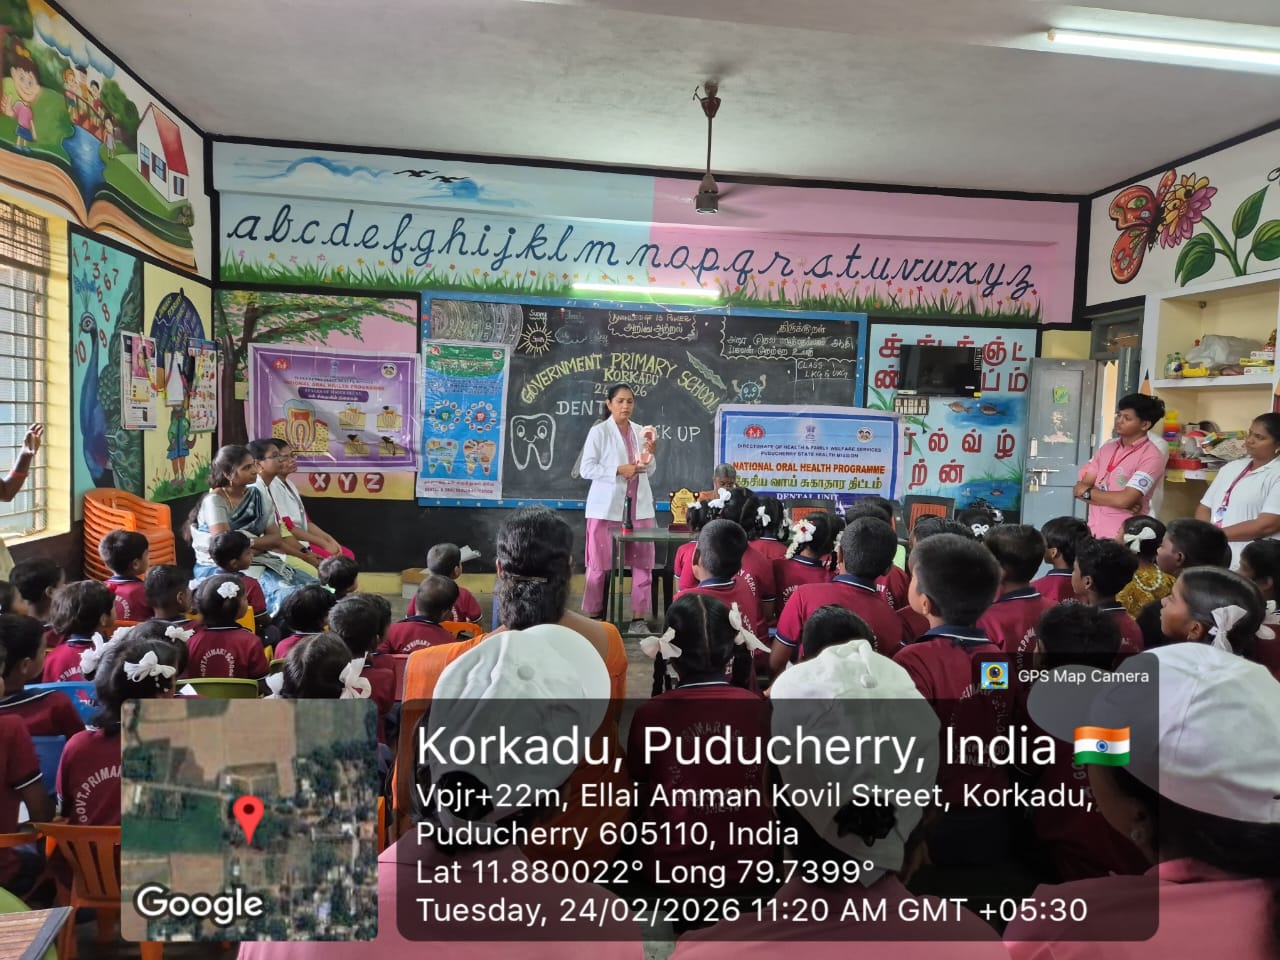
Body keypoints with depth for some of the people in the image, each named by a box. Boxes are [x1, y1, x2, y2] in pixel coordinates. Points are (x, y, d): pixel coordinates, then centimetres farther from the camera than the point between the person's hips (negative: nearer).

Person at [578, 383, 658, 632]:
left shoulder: (641, 432, 12)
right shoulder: (599, 431, -3)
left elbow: (649, 471, 16)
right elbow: (586, 469, -9)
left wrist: (651, 454, -4)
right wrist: (619, 470, -17)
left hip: (639, 506, 5)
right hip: (607, 507, -4)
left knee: (642, 563, 3)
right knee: (600, 565, 4)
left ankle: (639, 617, 11)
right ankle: (594, 615, 15)